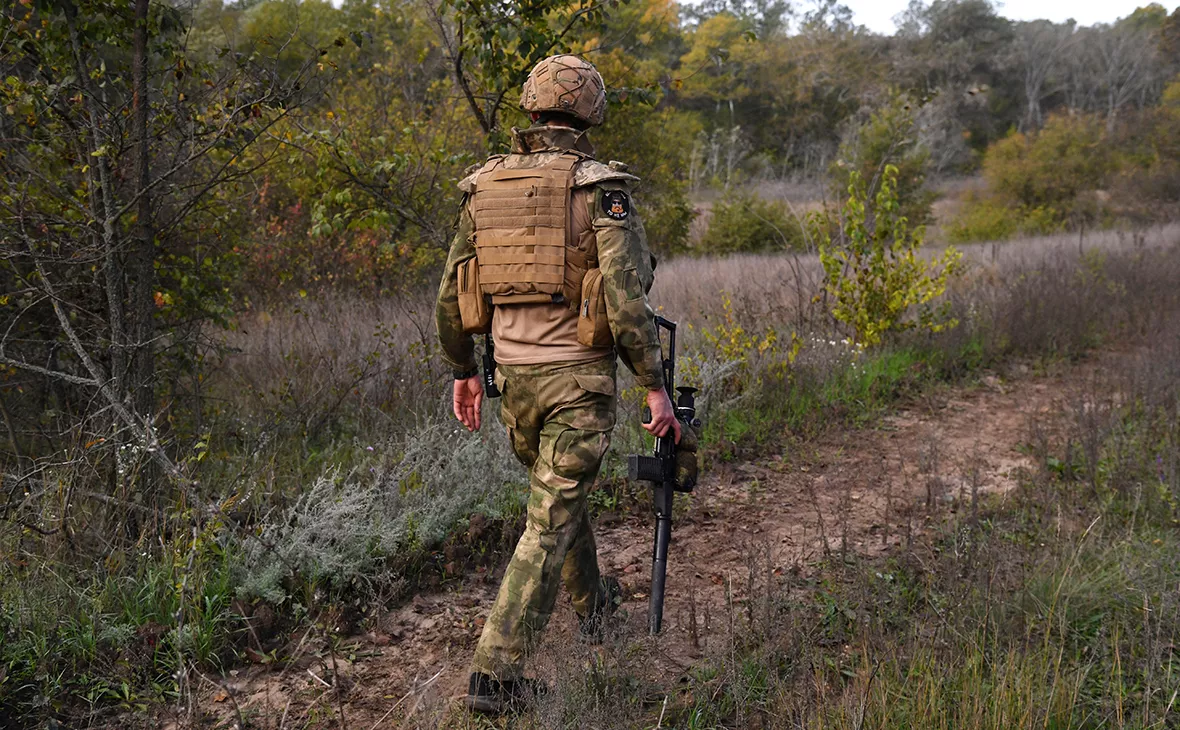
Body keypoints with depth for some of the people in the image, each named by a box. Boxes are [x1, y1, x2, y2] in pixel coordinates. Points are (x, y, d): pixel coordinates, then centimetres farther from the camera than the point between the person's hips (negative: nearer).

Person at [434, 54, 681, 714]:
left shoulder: (483, 187, 5)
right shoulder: (601, 189, -11)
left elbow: (451, 297, 8)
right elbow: (626, 300, -19)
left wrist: (464, 371, 19)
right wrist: (655, 385, -11)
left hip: (513, 379, 6)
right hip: (579, 378, -6)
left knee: (560, 492, 26)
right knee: (551, 522, -1)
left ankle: (593, 605, 47)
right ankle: (496, 671, -2)